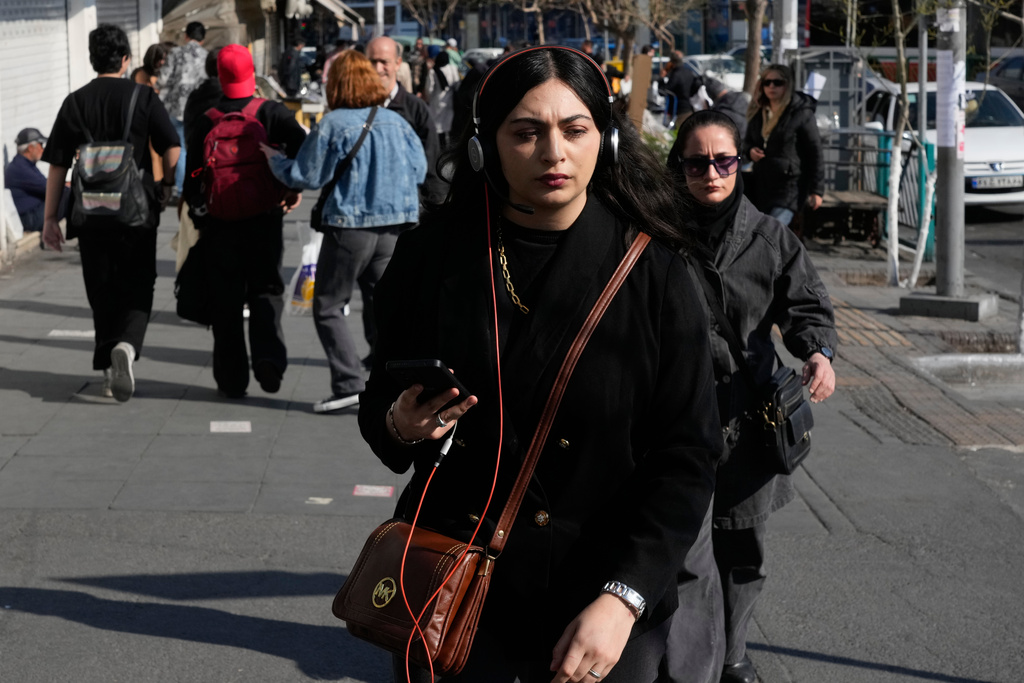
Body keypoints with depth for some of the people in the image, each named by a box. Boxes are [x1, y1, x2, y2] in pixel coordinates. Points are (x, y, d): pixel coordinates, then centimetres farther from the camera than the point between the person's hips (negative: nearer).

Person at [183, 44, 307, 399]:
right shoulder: (273, 113, -3)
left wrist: (200, 218, 10)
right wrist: (294, 187, -5)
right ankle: (268, 354, -11)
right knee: (266, 289, 12)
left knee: (226, 299, 7)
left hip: (221, 221, 0)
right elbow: (302, 145, -19)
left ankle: (232, 378, 9)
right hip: (265, 217, 0)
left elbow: (192, 176, 0)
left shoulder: (205, 122, 1)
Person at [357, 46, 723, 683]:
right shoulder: (431, 253, -2)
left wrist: (621, 599, -18)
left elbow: (686, 458, -9)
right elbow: (379, 403, 10)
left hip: (601, 611, -1)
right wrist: (400, 425, -14)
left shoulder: (652, 273, -8)